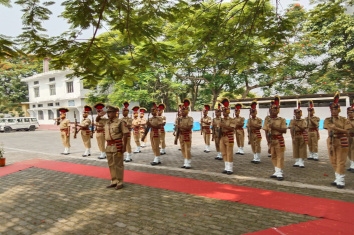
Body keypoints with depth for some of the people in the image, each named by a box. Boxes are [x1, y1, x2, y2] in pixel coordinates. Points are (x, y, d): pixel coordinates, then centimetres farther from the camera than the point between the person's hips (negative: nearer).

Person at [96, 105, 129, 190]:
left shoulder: (120, 122, -9)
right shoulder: (106, 121, 11)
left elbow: (125, 134, -10)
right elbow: (97, 120, 26)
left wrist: (124, 146, -15)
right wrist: (99, 115, 3)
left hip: (117, 146, -7)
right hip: (109, 146, 7)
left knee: (118, 165, 1)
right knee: (111, 165, 13)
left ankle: (120, 182, 11)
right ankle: (114, 181, 25)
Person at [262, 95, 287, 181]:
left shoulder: (282, 120, -3)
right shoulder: (267, 121, 6)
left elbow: (284, 131, -11)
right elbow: (266, 131, 4)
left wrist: (275, 128, -19)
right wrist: (268, 137, -10)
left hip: (279, 140, -4)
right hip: (271, 140, 4)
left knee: (280, 156, -2)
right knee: (273, 157, 11)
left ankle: (280, 173, 4)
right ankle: (277, 172, 23)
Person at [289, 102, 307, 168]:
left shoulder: (303, 121, 2)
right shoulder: (292, 121, 5)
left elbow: (303, 128, -11)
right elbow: (291, 130, -2)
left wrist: (297, 125, -25)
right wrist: (293, 138, -10)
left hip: (302, 137, -2)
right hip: (295, 136, 2)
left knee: (302, 149, -2)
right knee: (295, 149, 5)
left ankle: (301, 163, 4)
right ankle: (297, 162, 15)